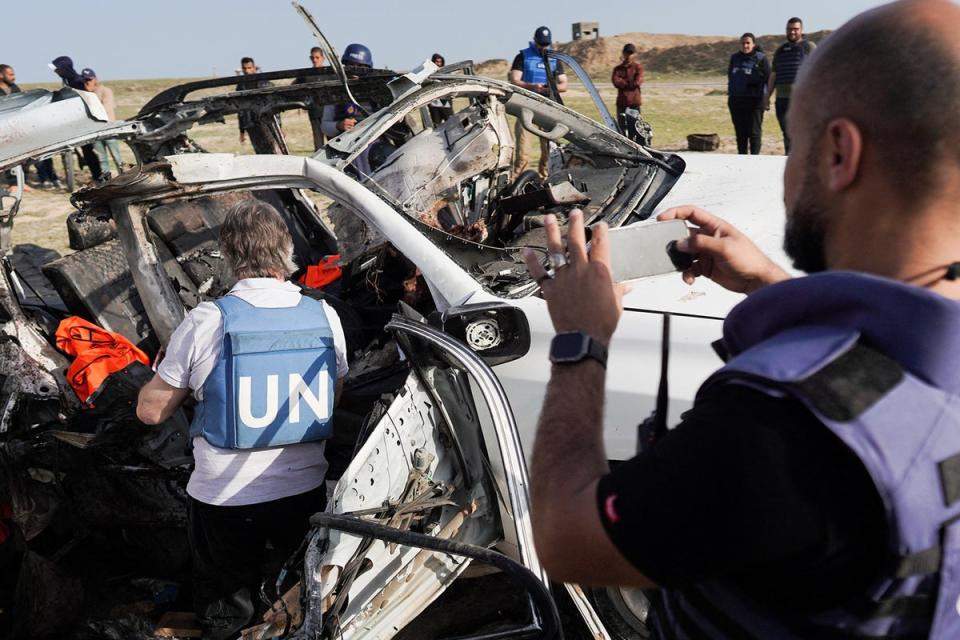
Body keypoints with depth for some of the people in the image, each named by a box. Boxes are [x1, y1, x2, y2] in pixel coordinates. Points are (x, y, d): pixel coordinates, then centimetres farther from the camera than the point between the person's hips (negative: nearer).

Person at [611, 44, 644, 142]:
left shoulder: (638, 67, 3)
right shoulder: (618, 68, 10)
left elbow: (637, 82, -11)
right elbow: (615, 81, -7)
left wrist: (623, 82, -5)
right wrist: (630, 82, -8)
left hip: (634, 102, -3)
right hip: (621, 102, 3)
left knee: (633, 127, -5)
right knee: (621, 127, 5)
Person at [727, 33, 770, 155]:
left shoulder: (761, 59, -2)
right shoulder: (734, 58, 12)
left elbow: (768, 78, -2)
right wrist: (730, 92, 13)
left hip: (754, 100, -5)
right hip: (736, 100, 5)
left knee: (754, 131, -3)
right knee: (740, 132, 10)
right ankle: (741, 156, 17)